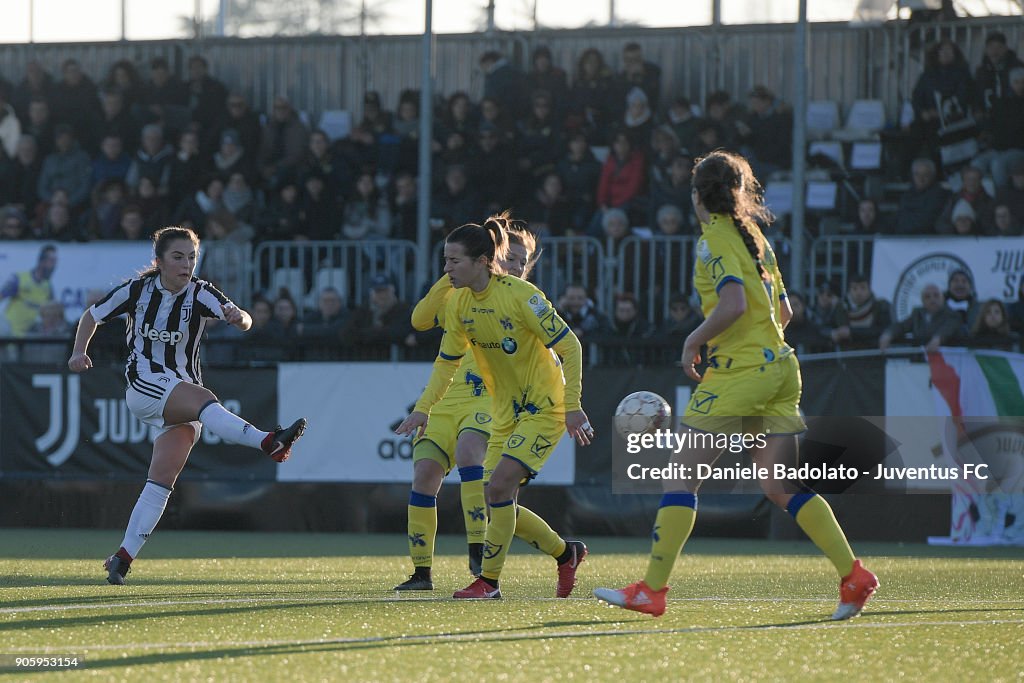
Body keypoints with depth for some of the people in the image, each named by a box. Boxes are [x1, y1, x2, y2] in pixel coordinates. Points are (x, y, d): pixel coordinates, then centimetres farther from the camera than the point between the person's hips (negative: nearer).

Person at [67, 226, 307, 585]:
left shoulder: (200, 294, -3)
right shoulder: (137, 289, -1)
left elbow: (242, 320, -18)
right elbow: (93, 315, 14)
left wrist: (239, 317, -41)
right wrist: (80, 351, -2)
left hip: (183, 388, 3)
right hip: (143, 384, -3)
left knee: (162, 480, -10)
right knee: (203, 399, -33)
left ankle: (124, 555, -7)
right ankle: (269, 442, -55)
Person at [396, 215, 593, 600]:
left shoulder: (521, 295, -22)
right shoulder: (458, 303, -2)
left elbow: (569, 346, -18)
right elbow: (447, 361, 10)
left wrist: (572, 406, -22)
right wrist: (423, 408, 0)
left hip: (544, 407, -8)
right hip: (506, 411, 8)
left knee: (500, 485, -21)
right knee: (499, 500, 3)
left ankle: (488, 581, -11)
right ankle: (566, 554, 26)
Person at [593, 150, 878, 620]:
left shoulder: (715, 238, -8)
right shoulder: (754, 236, 16)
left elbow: (734, 303, -22)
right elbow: (782, 311, 20)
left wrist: (694, 341, -10)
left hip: (738, 372, -8)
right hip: (779, 366, 8)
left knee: (682, 477, -3)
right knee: (781, 488, 6)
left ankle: (652, 590, -4)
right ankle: (854, 576, -4)